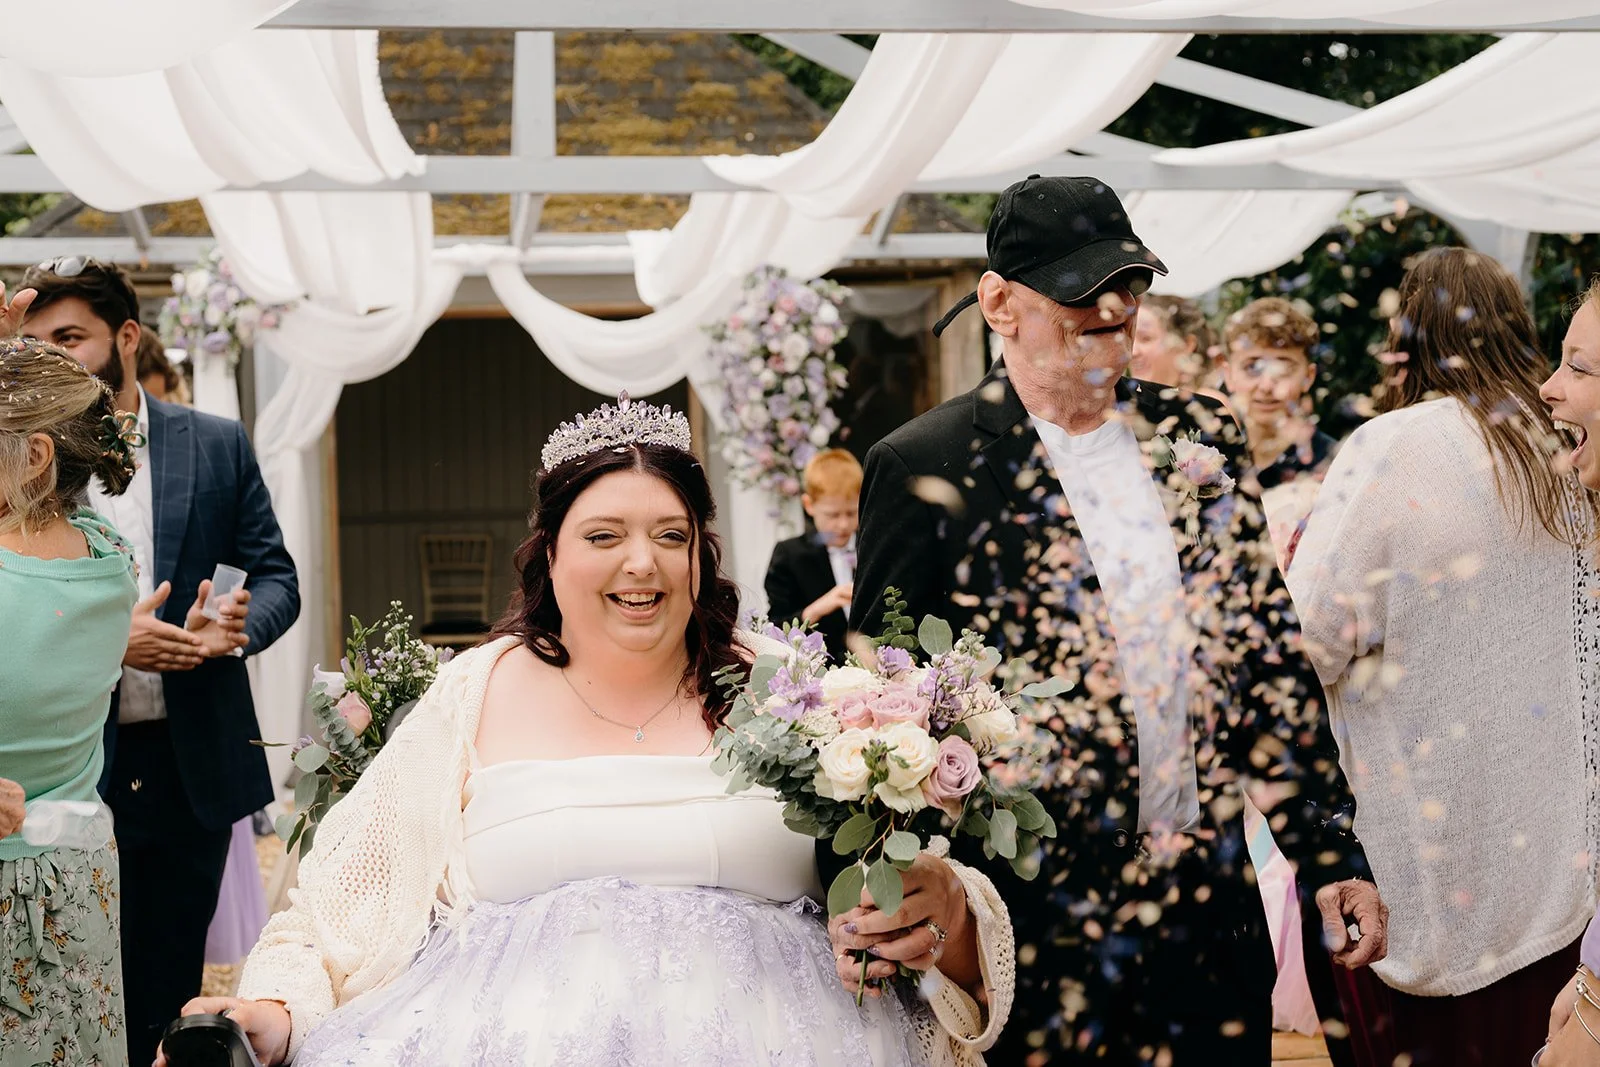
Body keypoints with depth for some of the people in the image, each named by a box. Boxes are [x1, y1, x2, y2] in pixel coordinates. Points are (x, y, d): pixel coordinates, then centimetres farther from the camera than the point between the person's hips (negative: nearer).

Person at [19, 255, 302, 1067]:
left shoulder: (217, 446, 4)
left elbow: (274, 576, 6)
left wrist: (241, 624, -16)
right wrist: (105, 643, -17)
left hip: (189, 763, 1)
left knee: (168, 997, 11)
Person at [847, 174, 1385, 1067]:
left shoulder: (1198, 440, 7)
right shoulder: (929, 468, -7)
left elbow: (1270, 655, 10)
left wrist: (1334, 855, 8)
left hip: (1214, 916, 4)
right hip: (1040, 926, -4)